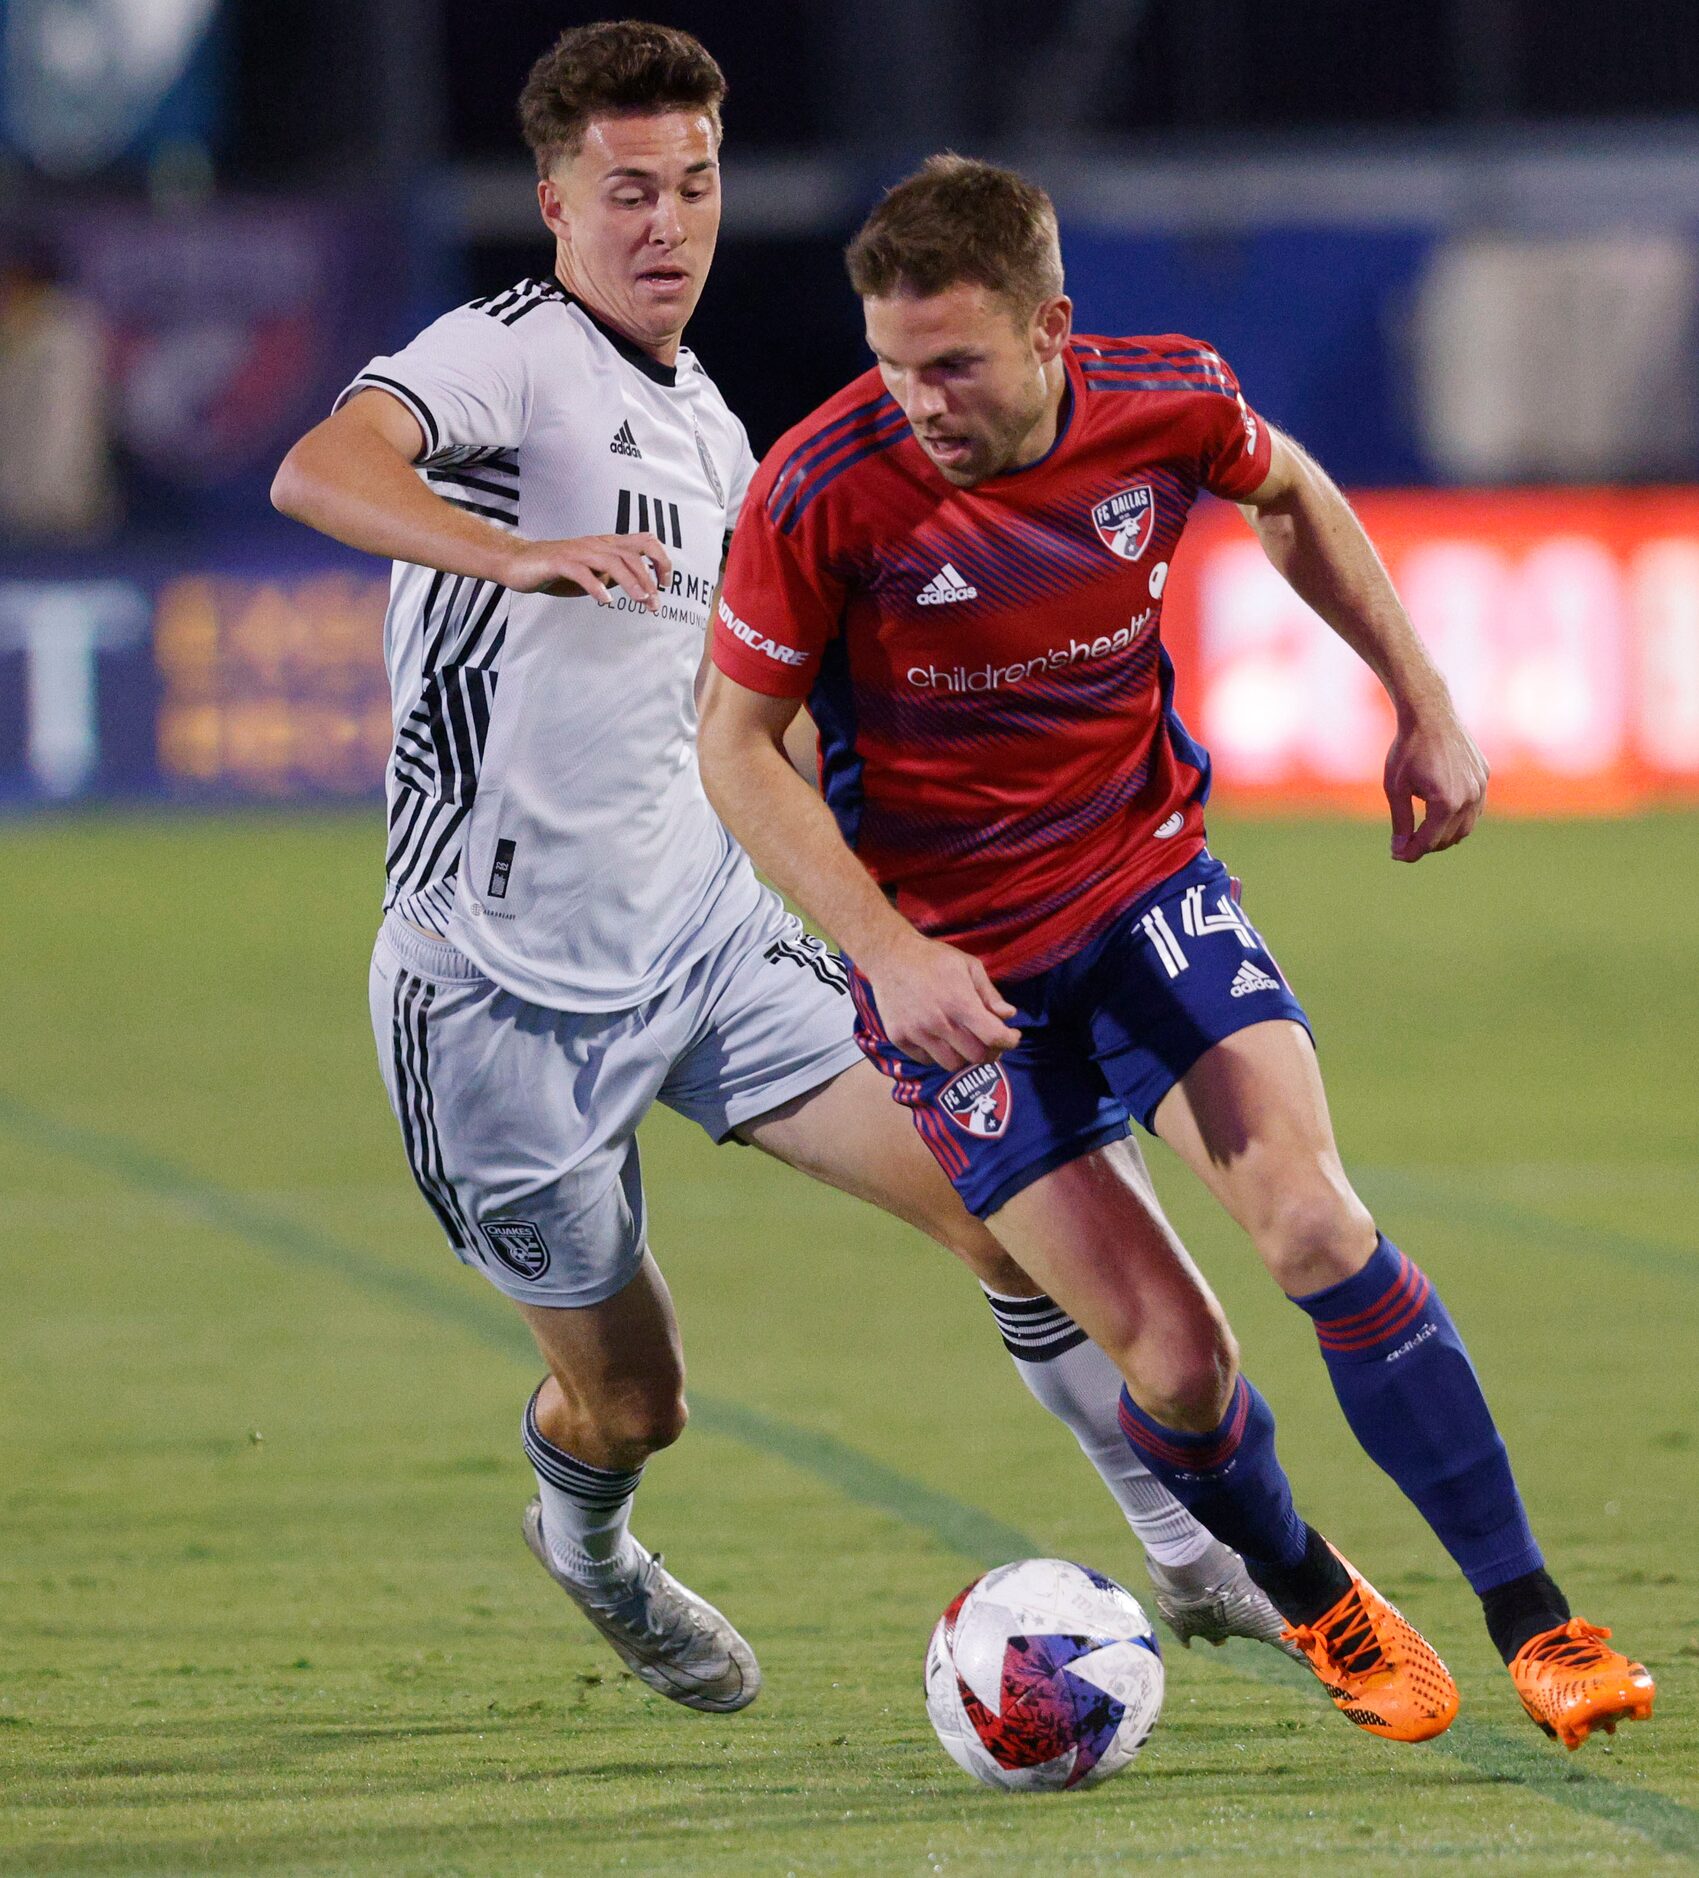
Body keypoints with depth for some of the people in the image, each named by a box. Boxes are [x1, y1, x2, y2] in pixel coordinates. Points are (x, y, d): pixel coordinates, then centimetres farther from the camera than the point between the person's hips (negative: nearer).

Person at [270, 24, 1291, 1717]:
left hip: (701, 930, 6)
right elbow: (318, 473, -35)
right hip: (501, 986, -6)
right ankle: (583, 1545, 43)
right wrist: (525, 555, -52)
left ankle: (1200, 1562, 2)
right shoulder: (504, 356, -13)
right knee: (627, 1405, 6)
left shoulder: (708, 431, 12)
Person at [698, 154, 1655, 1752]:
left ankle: (1531, 1620, -13)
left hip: (1146, 881, 2)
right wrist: (889, 953, -21)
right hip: (954, 958, -2)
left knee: (1312, 1223, -20)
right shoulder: (826, 492, -22)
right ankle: (1316, 1605, 23)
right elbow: (737, 741, -11)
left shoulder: (1166, 406, -13)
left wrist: (1423, 705, 10)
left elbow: (1290, 497, 13)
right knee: (1173, 1358, -8)